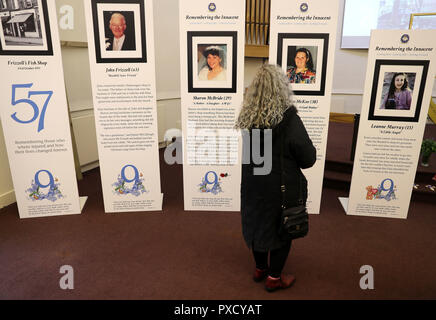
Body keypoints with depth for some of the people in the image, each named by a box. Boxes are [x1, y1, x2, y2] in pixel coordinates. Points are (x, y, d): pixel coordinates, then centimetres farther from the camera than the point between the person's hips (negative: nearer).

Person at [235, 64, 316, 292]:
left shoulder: (248, 117, -8)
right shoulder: (289, 120, -24)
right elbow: (309, 159, -15)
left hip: (253, 185, 5)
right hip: (282, 188, -5)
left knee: (258, 222, 22)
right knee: (282, 229, 16)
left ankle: (260, 269, 43)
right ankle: (274, 278, 33)